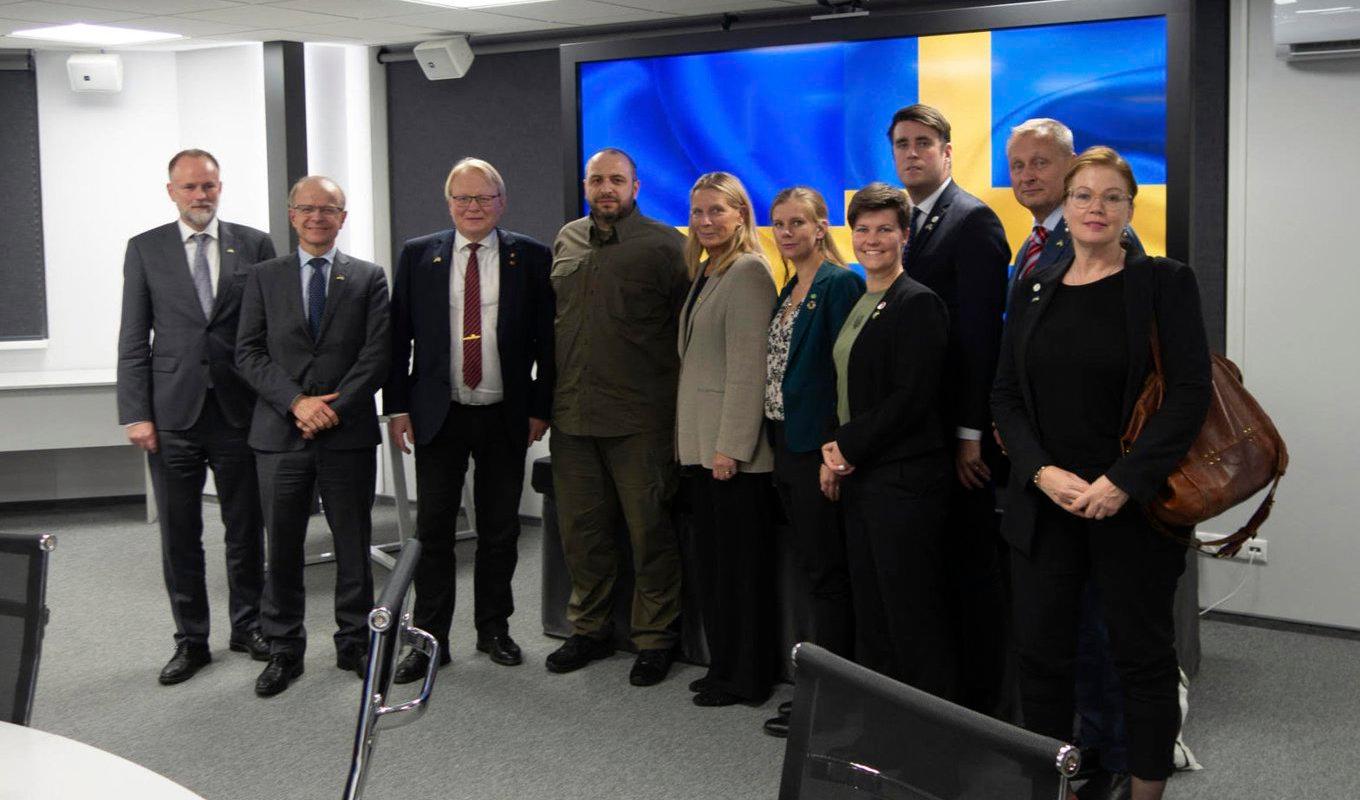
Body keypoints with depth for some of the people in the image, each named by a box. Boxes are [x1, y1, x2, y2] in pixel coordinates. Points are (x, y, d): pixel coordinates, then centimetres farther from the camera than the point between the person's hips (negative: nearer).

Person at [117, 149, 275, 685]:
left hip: (240, 412, 0)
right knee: (179, 536, 6)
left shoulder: (255, 246, 4)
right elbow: (133, 338, 2)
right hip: (173, 414, 0)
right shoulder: (145, 249, 5)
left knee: (246, 530, 10)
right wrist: (136, 414, -5)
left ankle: (249, 626, 25)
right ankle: (191, 640, 17)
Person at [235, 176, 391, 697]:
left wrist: (335, 408, -13)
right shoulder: (265, 278, 9)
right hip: (280, 435, 1)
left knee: (354, 545, 7)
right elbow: (248, 353, 1)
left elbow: (378, 353, -3)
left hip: (349, 434, -1)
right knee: (282, 548, 6)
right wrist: (296, 401, -12)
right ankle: (284, 650, 17)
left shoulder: (368, 278, 7)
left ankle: (355, 643, 19)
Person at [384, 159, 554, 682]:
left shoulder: (530, 258, 1)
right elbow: (398, 335, 4)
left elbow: (547, 338, 2)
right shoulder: (418, 256, 3)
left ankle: (494, 629, 24)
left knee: (500, 530, 9)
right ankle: (430, 639, 13)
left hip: (506, 417, 0)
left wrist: (541, 408, -2)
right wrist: (397, 407, -1)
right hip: (438, 416, 0)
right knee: (433, 530, 3)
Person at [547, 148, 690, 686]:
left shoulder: (663, 245, -5)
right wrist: (549, 395, 16)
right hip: (571, 413, 5)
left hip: (639, 417, -5)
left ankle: (655, 638, 15)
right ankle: (589, 630, 28)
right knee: (581, 529, 13)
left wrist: (679, 401, -7)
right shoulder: (566, 242, 12)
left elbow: (687, 330, -5)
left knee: (649, 530, 2)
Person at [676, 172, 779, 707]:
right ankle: (722, 667, 23)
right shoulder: (705, 273, 16)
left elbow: (747, 365, -18)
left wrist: (731, 445, -21)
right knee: (711, 561, 13)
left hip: (732, 447, -9)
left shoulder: (748, 272, -12)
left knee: (739, 562, -1)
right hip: (700, 443, 9)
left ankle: (745, 677, 9)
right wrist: (688, 439, 14)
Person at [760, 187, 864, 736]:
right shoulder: (789, 289, 17)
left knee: (825, 572, -3)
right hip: (786, 442, 9)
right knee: (810, 568, 14)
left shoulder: (839, 284, -10)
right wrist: (777, 439, 15)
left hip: (816, 443, -9)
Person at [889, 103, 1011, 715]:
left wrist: (971, 433, -18)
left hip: (956, 426, -8)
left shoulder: (972, 220, -10)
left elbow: (980, 334, -15)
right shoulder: (900, 221, 16)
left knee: (971, 561, 1)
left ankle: (980, 700, 11)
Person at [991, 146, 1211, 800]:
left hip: (1132, 506, -4)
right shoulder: (1035, 293, 10)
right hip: (1044, 503, 4)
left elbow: (1190, 394, -10)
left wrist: (1123, 483, -18)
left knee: (1143, 654, 7)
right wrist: (1042, 472, -10)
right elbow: (1005, 396, 7)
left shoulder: (1163, 283, -3)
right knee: (1041, 650, 7)